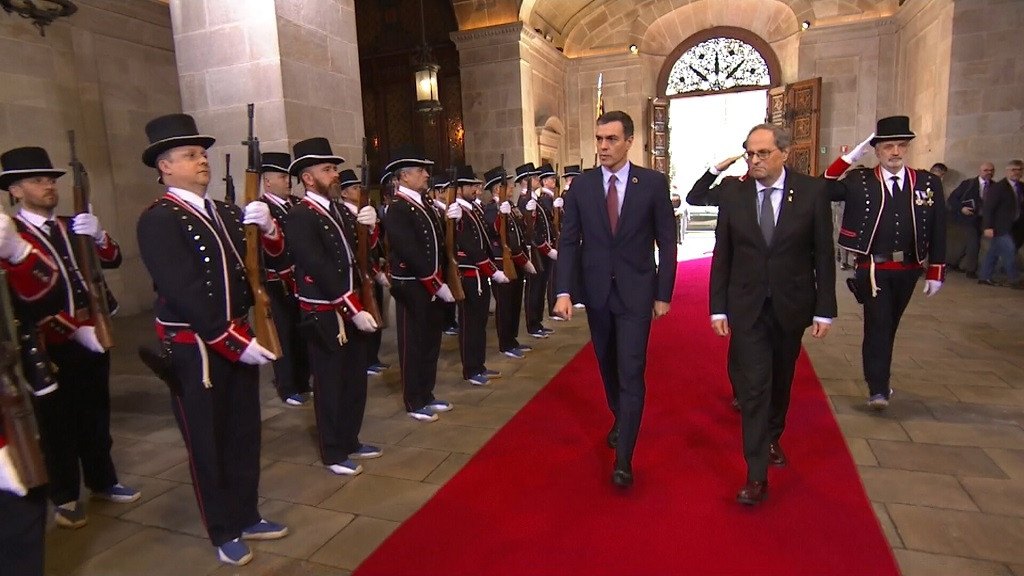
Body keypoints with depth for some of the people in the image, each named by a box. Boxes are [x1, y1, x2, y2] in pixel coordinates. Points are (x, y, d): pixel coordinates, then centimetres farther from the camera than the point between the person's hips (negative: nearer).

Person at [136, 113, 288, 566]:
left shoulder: (226, 212, 9)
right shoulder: (158, 220, -14)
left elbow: (269, 256, 8)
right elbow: (184, 292, -21)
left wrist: (268, 228, -14)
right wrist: (235, 342, -21)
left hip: (239, 338, 7)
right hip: (193, 348, -7)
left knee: (244, 433, 16)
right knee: (207, 442, 8)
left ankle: (247, 516, 34)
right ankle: (225, 533, 25)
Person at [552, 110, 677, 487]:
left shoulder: (653, 183, -4)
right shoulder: (581, 186, 0)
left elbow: (666, 242, -2)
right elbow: (568, 242, -2)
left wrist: (663, 294, -4)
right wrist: (563, 291, -11)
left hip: (636, 292, -3)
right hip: (596, 292, 3)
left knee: (631, 372, -6)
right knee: (608, 367, 18)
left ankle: (623, 458, 2)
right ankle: (620, 419, 44)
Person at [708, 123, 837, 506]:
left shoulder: (812, 193, -4)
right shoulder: (732, 198, -2)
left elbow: (823, 255, -3)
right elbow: (722, 257, 0)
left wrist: (825, 310, -4)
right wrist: (718, 308, -2)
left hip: (791, 306, 1)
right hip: (748, 308, -1)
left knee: (780, 382, 17)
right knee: (753, 387, -4)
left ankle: (772, 438, 43)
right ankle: (757, 475, 2)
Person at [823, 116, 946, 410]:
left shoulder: (928, 183, 3)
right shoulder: (859, 181, -3)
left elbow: (937, 232, 4)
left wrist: (935, 273, 3)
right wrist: (851, 156, -18)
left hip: (908, 271, 3)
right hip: (873, 269, -3)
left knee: (889, 326, 15)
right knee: (877, 325, -6)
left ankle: (879, 378, 33)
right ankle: (878, 388, 0)